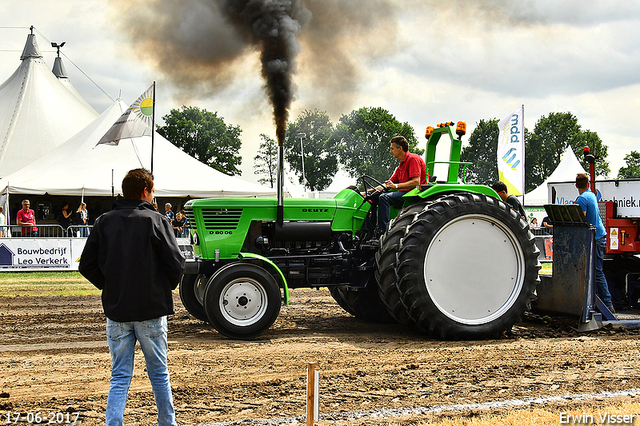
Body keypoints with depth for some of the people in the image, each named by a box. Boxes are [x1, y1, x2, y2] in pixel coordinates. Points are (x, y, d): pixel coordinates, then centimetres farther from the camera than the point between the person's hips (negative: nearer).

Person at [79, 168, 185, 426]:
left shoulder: (104, 222, 3)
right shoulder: (155, 221, -7)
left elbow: (86, 265, 2)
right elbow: (176, 263, -11)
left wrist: (109, 287, 12)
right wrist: (165, 289, 7)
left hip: (116, 310, 3)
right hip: (151, 310, -2)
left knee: (119, 377, 6)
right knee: (159, 374, 12)